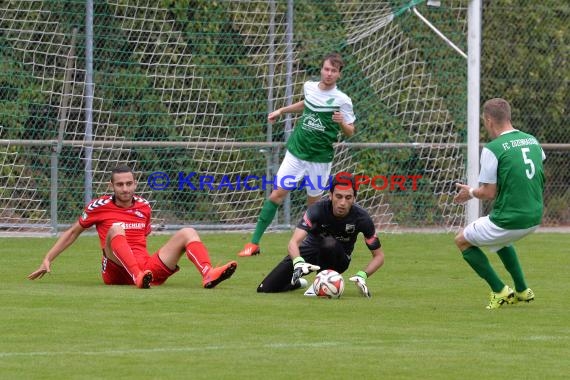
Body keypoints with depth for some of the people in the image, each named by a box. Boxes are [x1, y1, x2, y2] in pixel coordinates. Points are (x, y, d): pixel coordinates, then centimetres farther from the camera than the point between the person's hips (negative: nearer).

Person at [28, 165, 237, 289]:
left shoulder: (144, 206, 16)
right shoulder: (100, 206, 5)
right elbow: (73, 232, 13)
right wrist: (47, 260, 9)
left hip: (148, 267, 5)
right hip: (117, 273, -4)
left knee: (188, 233, -7)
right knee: (116, 229, -31)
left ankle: (208, 274, -37)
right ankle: (139, 277, -57)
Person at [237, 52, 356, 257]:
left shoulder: (342, 100, -9)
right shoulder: (309, 86, 3)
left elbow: (350, 132, -4)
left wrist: (341, 122, -25)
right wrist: (282, 110, 30)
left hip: (320, 159, -2)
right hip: (296, 152, 3)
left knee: (313, 202, 4)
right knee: (277, 194, -7)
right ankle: (254, 243, -6)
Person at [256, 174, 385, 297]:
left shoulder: (361, 217, -25)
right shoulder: (318, 209, -29)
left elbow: (379, 256, -14)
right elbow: (294, 242, -40)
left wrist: (362, 275, -33)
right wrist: (298, 263, -62)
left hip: (339, 259, -1)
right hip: (311, 250, 1)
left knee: (329, 243, -39)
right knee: (265, 289, -7)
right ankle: (297, 283, 25)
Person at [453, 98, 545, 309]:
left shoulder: (492, 149, -15)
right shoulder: (532, 141, 6)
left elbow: (489, 193, -14)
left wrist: (471, 193, 8)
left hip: (508, 220, -8)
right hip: (535, 218, 8)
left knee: (462, 241, 15)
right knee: (501, 240, 38)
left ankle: (500, 292, 9)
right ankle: (522, 290, 35)